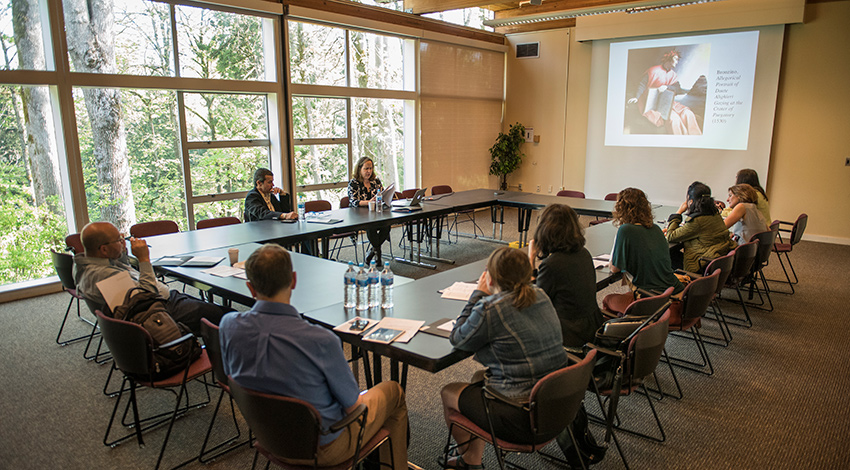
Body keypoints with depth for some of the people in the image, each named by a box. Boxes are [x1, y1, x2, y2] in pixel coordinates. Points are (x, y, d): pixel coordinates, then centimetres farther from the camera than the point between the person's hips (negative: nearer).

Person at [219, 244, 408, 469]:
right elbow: (352, 405, -19)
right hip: (322, 447, -5)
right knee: (393, 392, 19)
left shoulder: (229, 326, -19)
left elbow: (230, 377, 2)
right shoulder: (321, 341, -34)